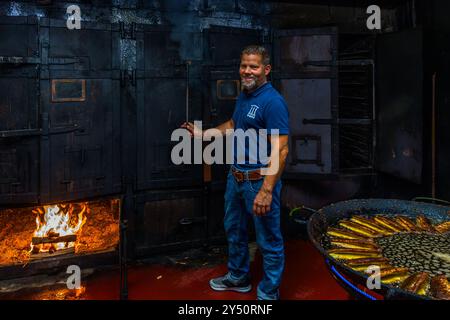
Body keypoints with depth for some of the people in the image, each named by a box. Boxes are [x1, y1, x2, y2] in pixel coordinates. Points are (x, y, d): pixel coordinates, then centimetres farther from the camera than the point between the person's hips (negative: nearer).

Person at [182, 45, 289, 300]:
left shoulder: (273, 102, -20)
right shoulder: (243, 96, 7)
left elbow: (280, 150, -25)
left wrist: (266, 191, -30)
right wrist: (203, 133, 17)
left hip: (260, 180, -9)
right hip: (236, 176, 10)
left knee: (269, 240, 6)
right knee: (234, 229, 24)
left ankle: (269, 293, 21)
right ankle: (238, 277, 44)